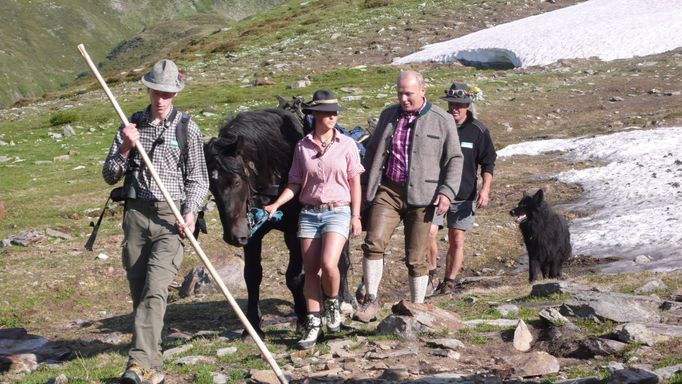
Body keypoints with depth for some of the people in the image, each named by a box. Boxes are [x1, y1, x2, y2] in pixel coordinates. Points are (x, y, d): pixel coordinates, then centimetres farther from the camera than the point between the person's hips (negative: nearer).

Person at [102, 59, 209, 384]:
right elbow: (110, 176, 11)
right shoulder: (132, 125, 11)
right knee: (138, 293, 4)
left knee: (154, 290, -17)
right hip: (136, 214, 4)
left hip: (171, 216, -4)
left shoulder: (187, 128, 3)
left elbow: (198, 179, 5)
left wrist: (190, 212, -11)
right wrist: (125, 149, -7)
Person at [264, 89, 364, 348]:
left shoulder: (346, 145, 1)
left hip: (337, 212, -3)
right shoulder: (302, 147, 5)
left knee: (328, 264, -20)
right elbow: (295, 183, 8)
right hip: (309, 213, 3)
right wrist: (275, 205, -5)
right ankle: (313, 324, 11)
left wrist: (356, 216, -1)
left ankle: (332, 303, 10)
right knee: (310, 270, 3)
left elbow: (355, 183, 3)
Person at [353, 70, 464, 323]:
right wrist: (364, 184, 18)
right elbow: (372, 151, 21)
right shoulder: (388, 115, 12)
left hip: (421, 196, -2)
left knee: (416, 258, 3)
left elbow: (454, 159, 3)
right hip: (388, 191, 3)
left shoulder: (442, 120, 1)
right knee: (373, 242, -15)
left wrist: (447, 191, -9)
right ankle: (370, 299, -4)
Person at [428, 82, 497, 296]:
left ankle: (449, 282, 15)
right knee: (429, 232, -16)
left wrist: (485, 189, -7)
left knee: (456, 240, 4)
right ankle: (430, 272, 3)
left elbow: (488, 163, 5)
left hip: (464, 195, 0)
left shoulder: (478, 131, -1)